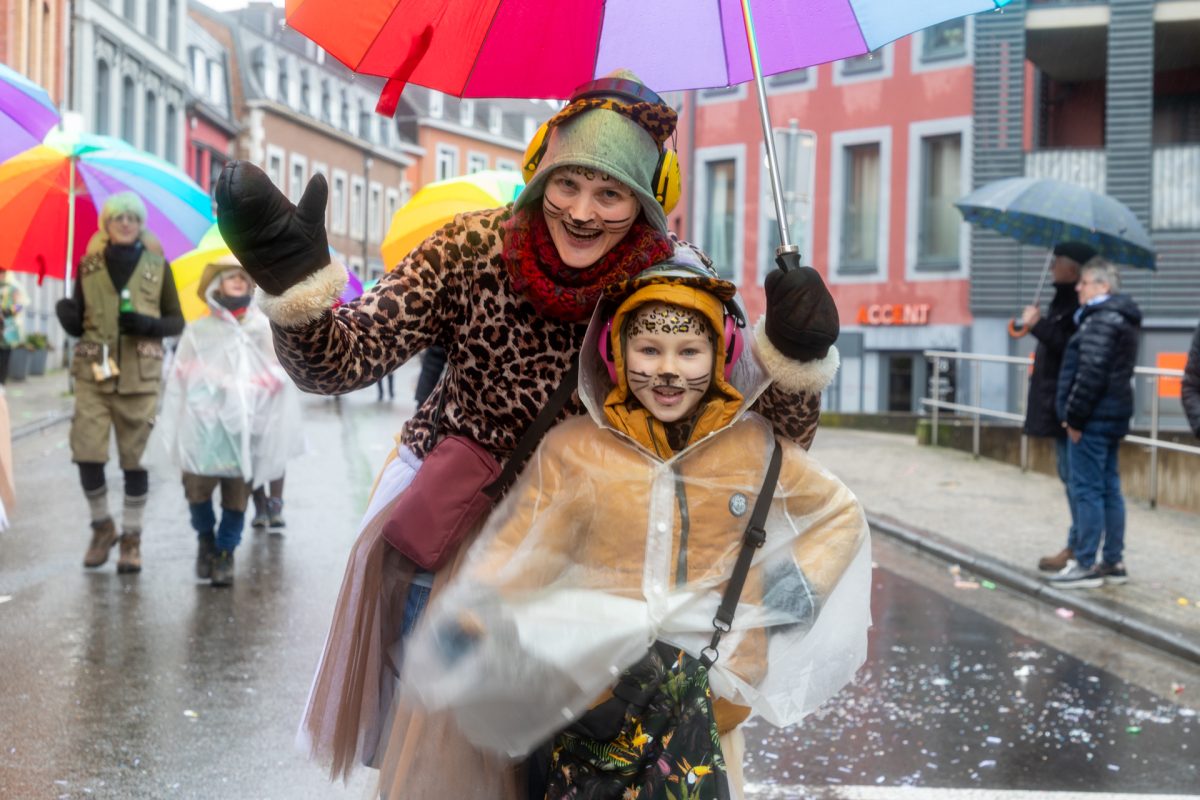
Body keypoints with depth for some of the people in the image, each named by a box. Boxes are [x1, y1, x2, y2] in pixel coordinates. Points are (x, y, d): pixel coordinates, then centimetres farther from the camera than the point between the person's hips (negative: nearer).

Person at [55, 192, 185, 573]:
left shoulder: (157, 265, 5)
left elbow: (177, 321, 7)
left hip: (140, 376, -1)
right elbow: (78, 325, 10)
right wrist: (67, 317, -12)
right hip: (93, 374, 1)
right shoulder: (89, 265, 7)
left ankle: (132, 536, 13)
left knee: (134, 457, 0)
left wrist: (149, 325, -13)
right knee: (87, 453, -6)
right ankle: (101, 525, 16)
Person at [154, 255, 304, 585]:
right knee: (196, 488, -8)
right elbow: (179, 381, 8)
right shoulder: (198, 331, 11)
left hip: (245, 427, 0)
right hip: (204, 425, 0)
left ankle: (226, 552, 18)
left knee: (237, 495, 0)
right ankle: (205, 538, 20)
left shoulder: (264, 330, 11)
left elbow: (280, 379, 8)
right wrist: (173, 431, -1)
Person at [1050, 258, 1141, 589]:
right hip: (1114, 416, 10)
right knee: (1109, 489, 13)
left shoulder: (1101, 320, -15)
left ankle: (1086, 565, -3)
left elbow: (1091, 373, -22)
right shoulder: (1121, 319, 17)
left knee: (1087, 490, -6)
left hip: (1093, 418, -10)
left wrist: (1075, 416, -16)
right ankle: (1113, 562, 18)